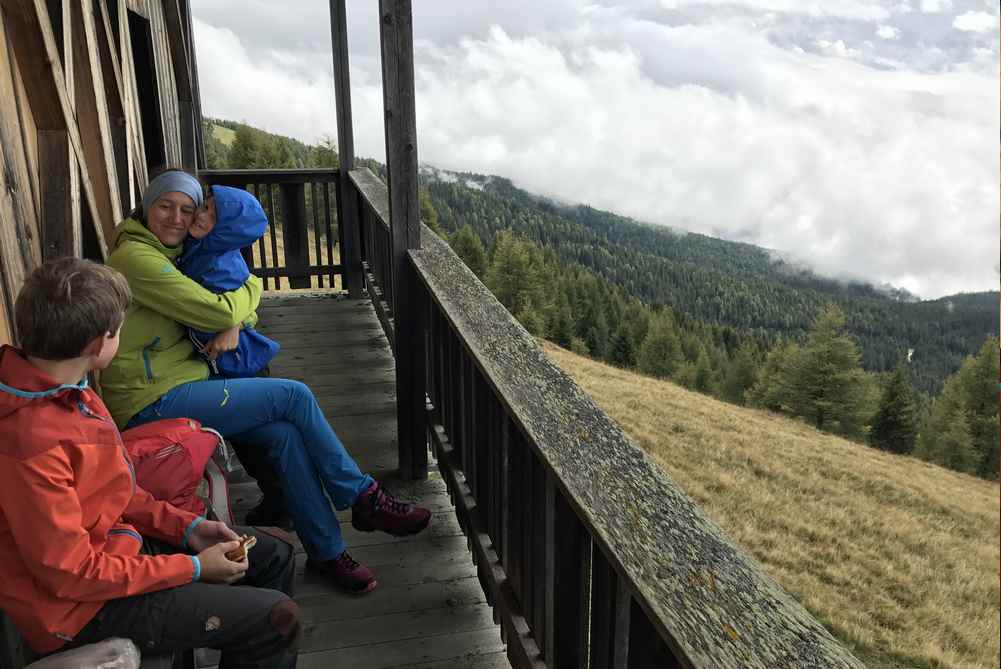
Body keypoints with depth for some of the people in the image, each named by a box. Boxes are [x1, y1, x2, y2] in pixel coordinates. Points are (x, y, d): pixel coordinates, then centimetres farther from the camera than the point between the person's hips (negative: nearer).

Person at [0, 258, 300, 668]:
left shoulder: (62, 390, -3)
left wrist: (186, 526, 1)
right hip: (83, 608, -9)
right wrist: (193, 569, -17)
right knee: (275, 616, -11)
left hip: (114, 544, 9)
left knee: (273, 555, 14)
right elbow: (71, 575, -25)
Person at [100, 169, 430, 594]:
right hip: (152, 405, -8)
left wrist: (233, 324, -6)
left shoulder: (168, 256, 16)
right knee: (294, 396, -14)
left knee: (284, 432, -14)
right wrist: (253, 287, 1)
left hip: (179, 388, 8)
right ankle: (362, 498, 1)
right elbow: (219, 310, -20)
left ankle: (327, 552, -6)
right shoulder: (135, 257, -15)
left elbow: (227, 300, 18)